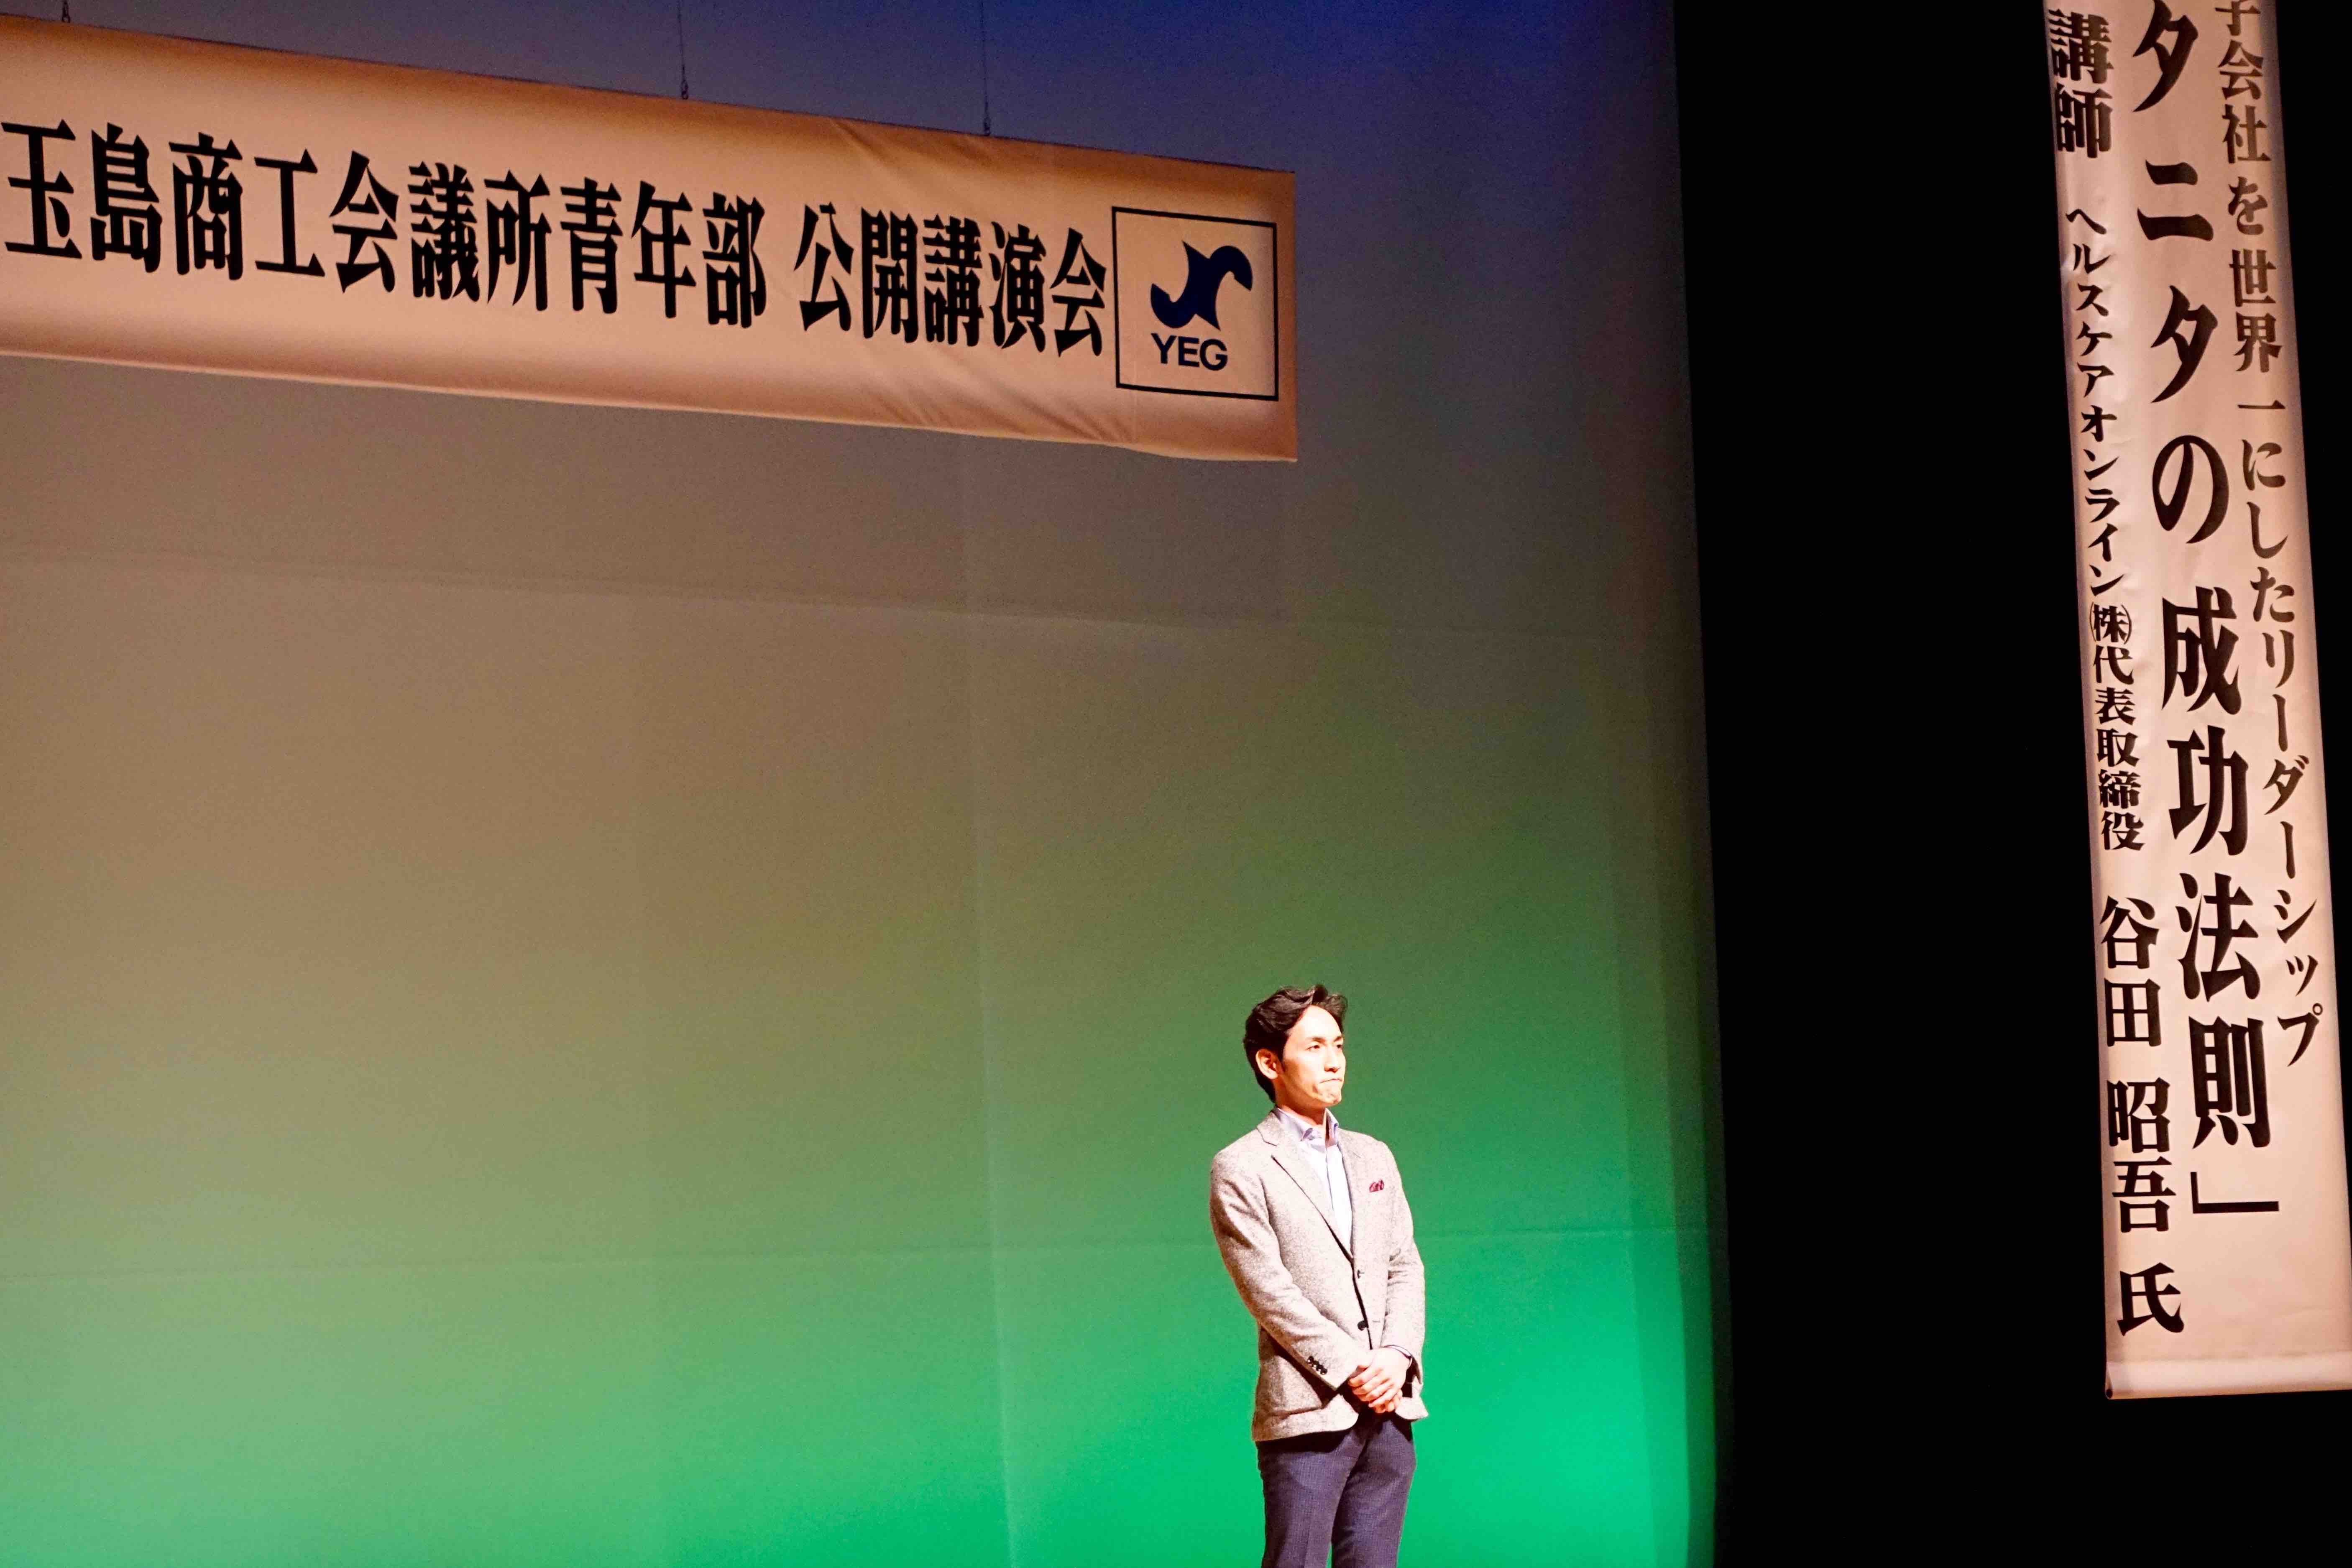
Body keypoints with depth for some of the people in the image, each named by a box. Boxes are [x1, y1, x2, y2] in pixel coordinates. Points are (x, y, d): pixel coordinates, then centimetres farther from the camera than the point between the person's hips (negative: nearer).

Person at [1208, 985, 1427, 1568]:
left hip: (1388, 1408, 6)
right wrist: (1350, 1369, -14)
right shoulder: (1240, 1169, -1)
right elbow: (1269, 1290, -9)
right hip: (1307, 1412, -6)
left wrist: (1397, 1356, -4)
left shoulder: (1373, 1158, 18)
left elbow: (1405, 1266, 13)